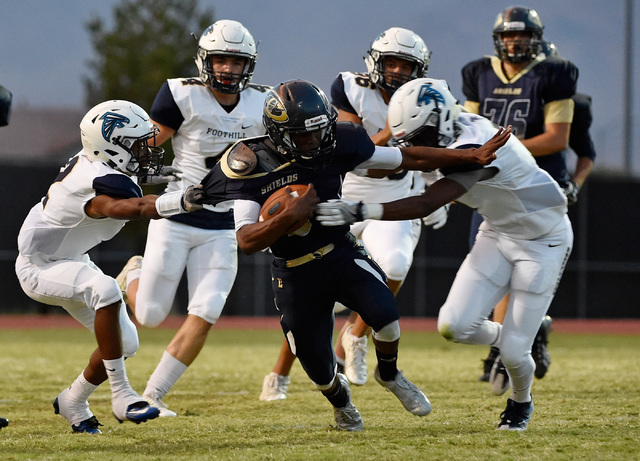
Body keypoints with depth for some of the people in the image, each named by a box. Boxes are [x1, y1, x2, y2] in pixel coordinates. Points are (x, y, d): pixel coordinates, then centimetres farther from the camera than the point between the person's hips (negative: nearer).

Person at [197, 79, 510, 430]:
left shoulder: (336, 144, -10)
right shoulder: (253, 165, -18)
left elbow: (408, 158, -2)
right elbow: (246, 241, -23)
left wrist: (471, 156, -5)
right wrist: (289, 216, -39)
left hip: (342, 253, 1)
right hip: (296, 275, -1)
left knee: (384, 313, -27)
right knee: (318, 370, 2)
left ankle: (389, 375, 7)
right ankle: (340, 400, 42)